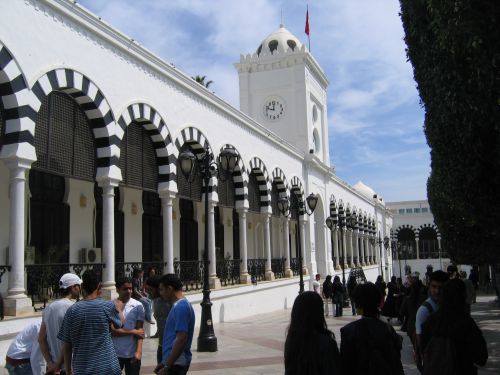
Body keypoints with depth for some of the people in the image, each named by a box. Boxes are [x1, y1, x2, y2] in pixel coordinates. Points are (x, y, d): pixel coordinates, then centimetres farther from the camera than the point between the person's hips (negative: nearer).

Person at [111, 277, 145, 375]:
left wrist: (139, 351, -12)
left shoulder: (138, 306, -1)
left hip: (133, 353, 1)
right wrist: (133, 331, -10)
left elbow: (139, 330, -2)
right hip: (115, 353, -1)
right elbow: (112, 331, -9)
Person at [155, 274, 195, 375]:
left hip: (176, 363, -10)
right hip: (174, 361, 10)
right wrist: (165, 363, 19)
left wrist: (167, 366, -21)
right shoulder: (179, 305, 13)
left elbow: (181, 340, -24)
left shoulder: (181, 307, -18)